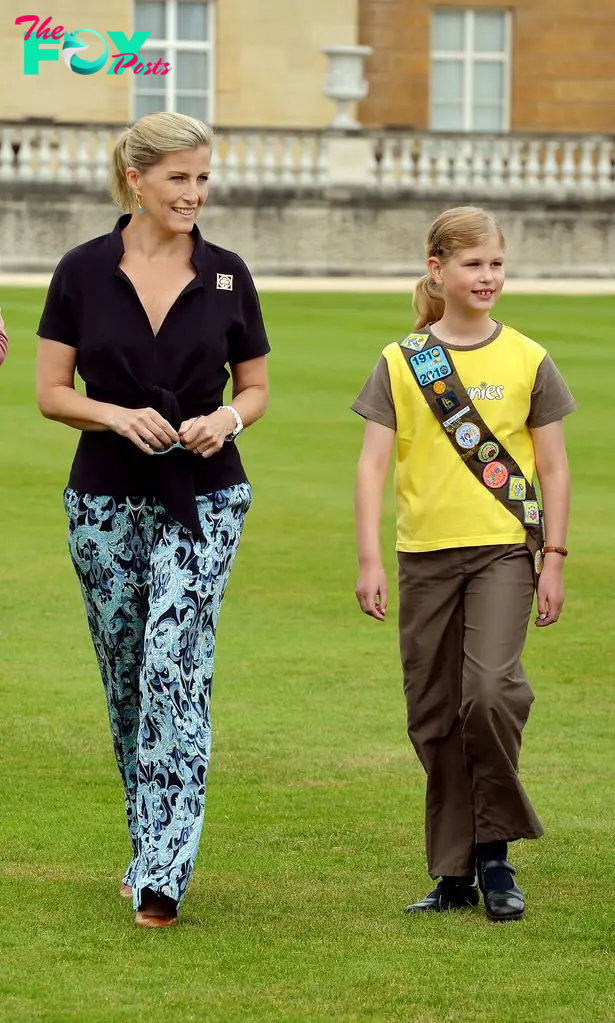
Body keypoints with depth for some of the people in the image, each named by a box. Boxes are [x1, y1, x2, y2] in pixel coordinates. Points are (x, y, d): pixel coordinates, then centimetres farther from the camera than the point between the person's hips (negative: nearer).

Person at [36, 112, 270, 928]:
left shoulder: (227, 277, 2)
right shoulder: (83, 271, -1)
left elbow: (256, 387, 10)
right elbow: (51, 392, 1)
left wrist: (226, 419, -12)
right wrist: (120, 416, -16)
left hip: (202, 501, -1)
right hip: (105, 500, 1)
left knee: (176, 669, -15)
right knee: (126, 680, 10)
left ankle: (161, 875, -18)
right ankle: (153, 845, 28)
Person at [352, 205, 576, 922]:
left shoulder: (527, 360, 3)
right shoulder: (402, 362, 3)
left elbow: (553, 468, 7)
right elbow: (372, 463, 1)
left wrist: (554, 561, 2)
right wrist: (368, 559, -6)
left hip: (504, 549, -2)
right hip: (425, 557, 2)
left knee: (491, 689, -20)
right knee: (433, 718, 5)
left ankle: (496, 853, -4)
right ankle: (454, 873, 16)